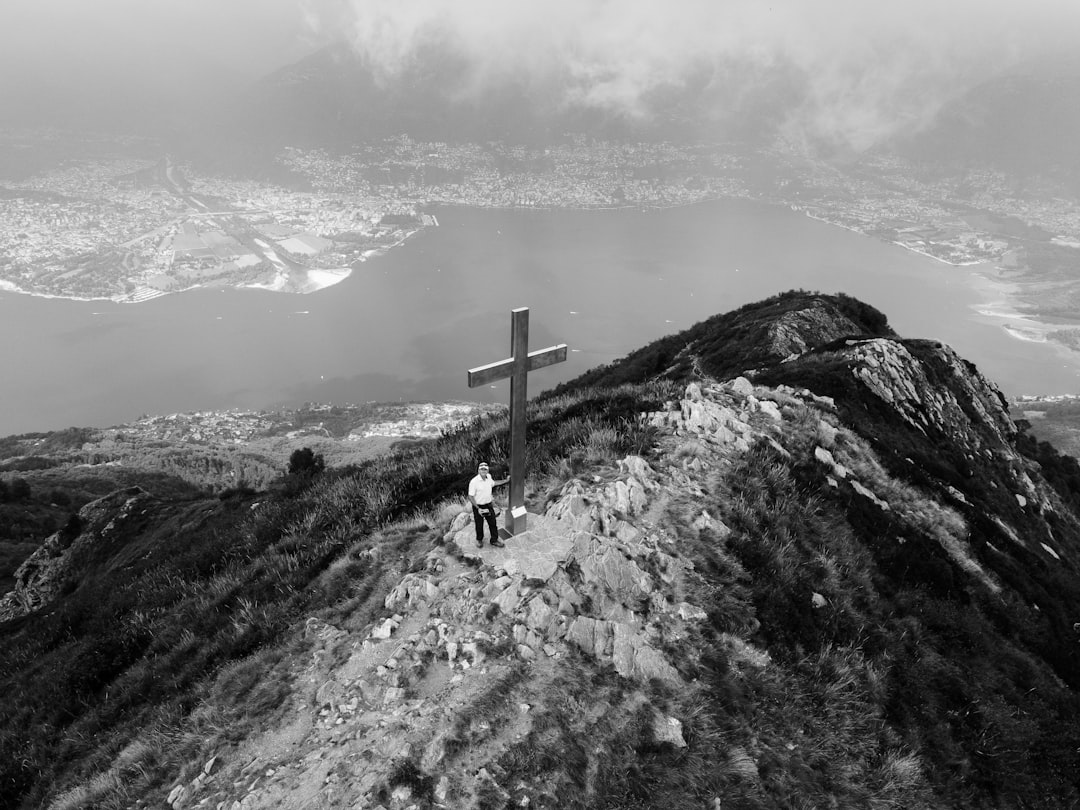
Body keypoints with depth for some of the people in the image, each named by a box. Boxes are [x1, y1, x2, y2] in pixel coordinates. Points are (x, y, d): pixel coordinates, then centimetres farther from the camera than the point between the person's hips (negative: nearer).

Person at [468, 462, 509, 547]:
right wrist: (478, 509, -24)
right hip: (478, 507, -5)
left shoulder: (489, 477, -3)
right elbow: (470, 497, -19)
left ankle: (494, 540, 30)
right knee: (479, 525, 13)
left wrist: (505, 480, 22)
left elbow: (493, 483, 21)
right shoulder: (474, 481, -24)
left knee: (493, 523, 12)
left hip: (488, 505, 5)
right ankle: (479, 540, 37)